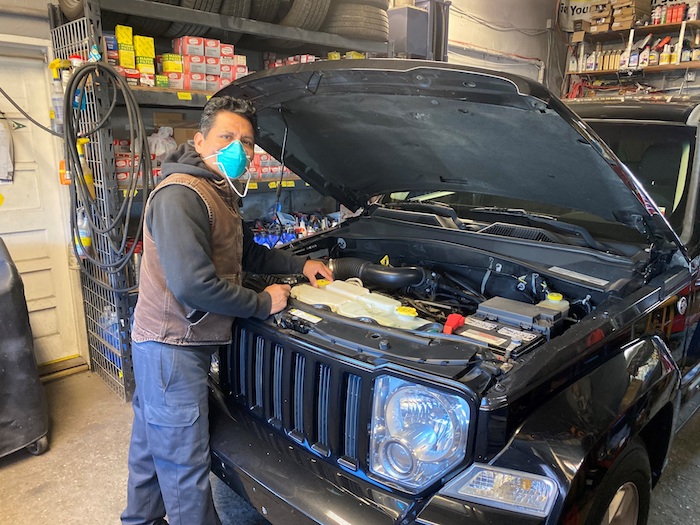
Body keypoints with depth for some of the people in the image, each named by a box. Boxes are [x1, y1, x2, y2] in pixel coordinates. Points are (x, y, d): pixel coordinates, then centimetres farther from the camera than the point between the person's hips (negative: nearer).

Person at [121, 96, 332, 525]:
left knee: (151, 448, 26)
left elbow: (248, 254, 24)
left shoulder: (221, 195, 12)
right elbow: (192, 283, -29)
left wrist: (301, 263, 15)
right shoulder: (180, 195, -21)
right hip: (172, 348, -10)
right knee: (186, 466, 5)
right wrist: (263, 303, -18)